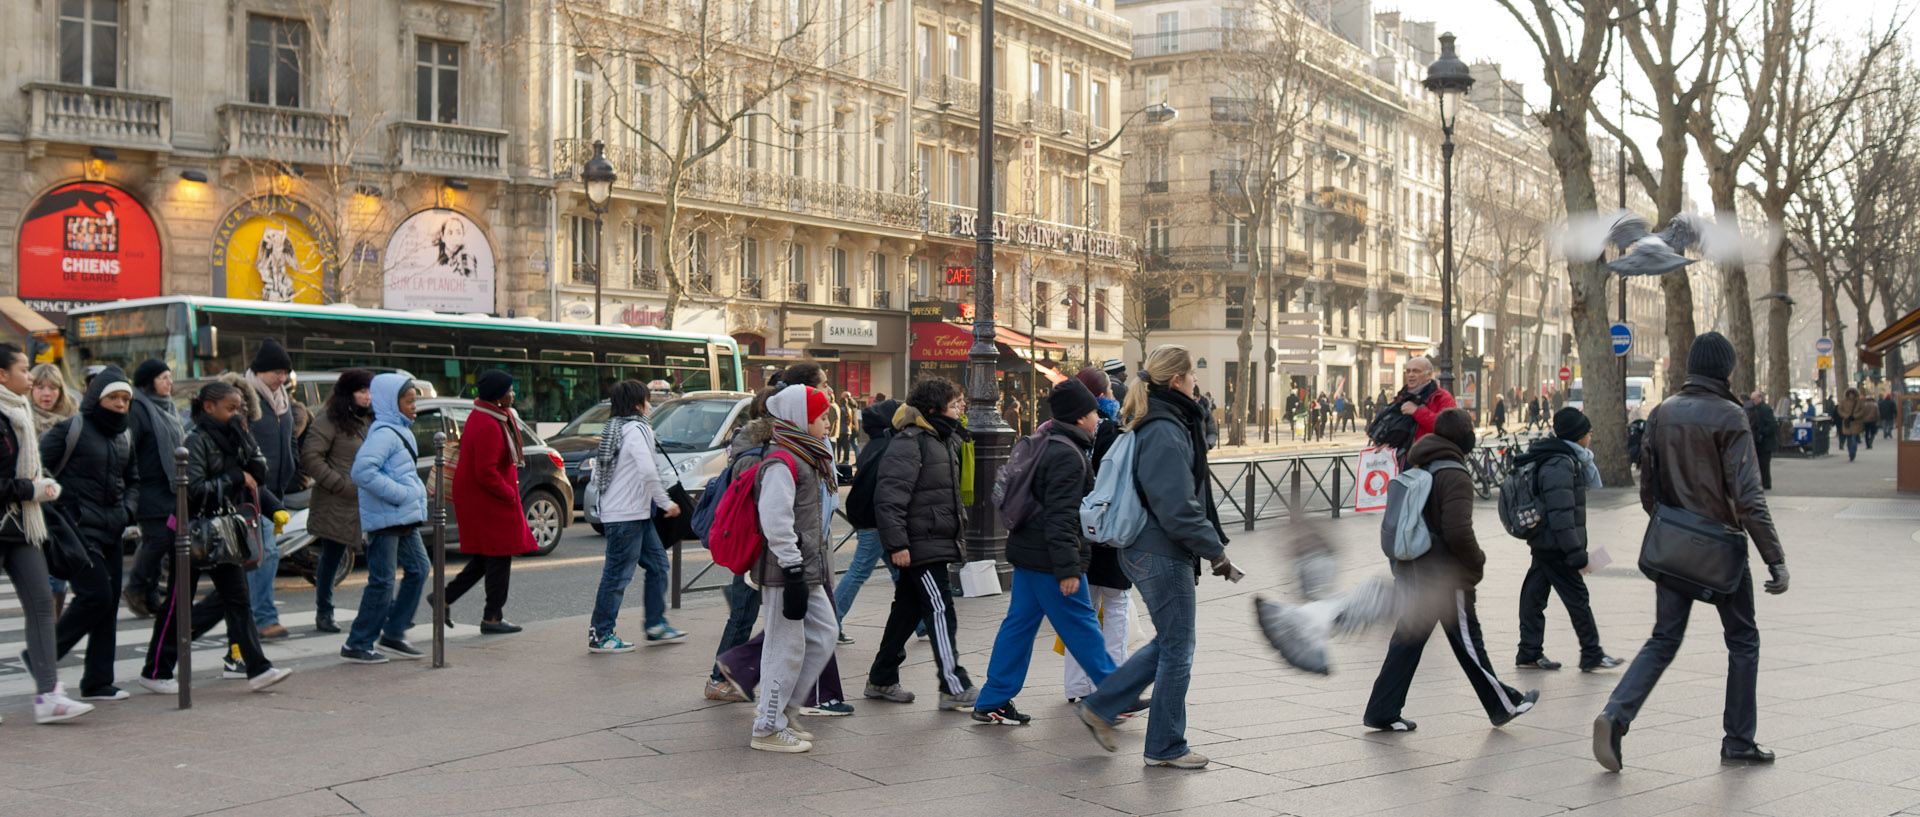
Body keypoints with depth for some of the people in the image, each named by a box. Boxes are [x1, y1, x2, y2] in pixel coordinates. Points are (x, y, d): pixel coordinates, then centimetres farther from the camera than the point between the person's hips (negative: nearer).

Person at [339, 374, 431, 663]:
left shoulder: (400, 431, 16)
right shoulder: (383, 433, -16)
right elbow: (362, 471, -28)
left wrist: (416, 492, 13)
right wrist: (400, 493, -23)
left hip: (404, 518, 10)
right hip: (385, 517, -10)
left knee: (418, 569, 12)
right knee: (382, 580, -5)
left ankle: (393, 636, 19)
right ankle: (357, 645, 5)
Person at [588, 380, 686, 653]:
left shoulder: (613, 429, 15)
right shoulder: (635, 430, -14)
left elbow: (597, 473, 17)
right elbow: (648, 472, -25)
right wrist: (667, 503, -16)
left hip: (637, 514, 10)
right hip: (628, 515, -10)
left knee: (658, 564, 15)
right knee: (618, 574, -4)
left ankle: (656, 625, 21)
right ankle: (599, 635, 2)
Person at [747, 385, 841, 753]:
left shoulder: (808, 458, 16)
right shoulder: (782, 463, -16)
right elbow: (775, 521, -23)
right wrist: (793, 570, -24)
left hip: (807, 569, 10)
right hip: (785, 572, -10)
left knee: (823, 633, 13)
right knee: (787, 646, -3)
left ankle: (778, 707, 22)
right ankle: (768, 729, 8)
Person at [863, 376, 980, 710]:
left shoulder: (942, 439, 17)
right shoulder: (909, 442, -15)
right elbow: (889, 496, -21)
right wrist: (897, 544, -24)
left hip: (935, 541, 10)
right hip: (919, 543, -10)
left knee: (908, 610, 14)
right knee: (940, 610, -10)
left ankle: (881, 679, 23)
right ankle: (954, 687, -8)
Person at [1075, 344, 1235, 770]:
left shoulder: (1150, 424, 13)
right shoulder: (1165, 431, -20)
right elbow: (1178, 510, -23)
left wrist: (1211, 541, 19)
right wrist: (1216, 550, -12)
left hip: (1146, 552, 10)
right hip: (1164, 555, -10)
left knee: (1169, 642, 19)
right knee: (1178, 649, 3)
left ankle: (1100, 706, 21)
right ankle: (1166, 747, 15)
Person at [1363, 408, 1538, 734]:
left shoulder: (1416, 470, 8)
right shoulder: (1455, 477, -18)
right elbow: (1458, 532, -25)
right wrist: (1477, 562, -10)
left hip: (1410, 572, 7)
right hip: (1445, 576, -7)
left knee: (1407, 640, 10)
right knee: (1468, 642, 7)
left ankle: (1382, 712, 9)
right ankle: (1504, 705, 24)